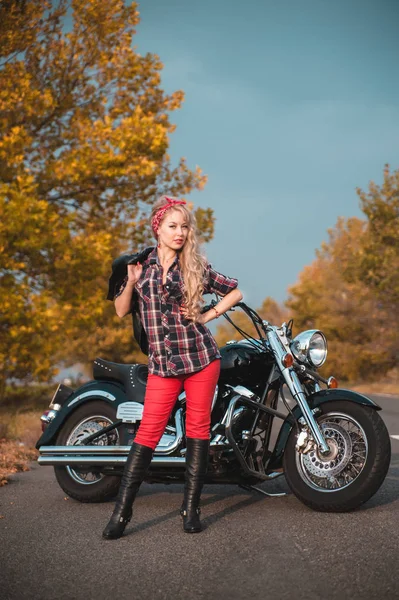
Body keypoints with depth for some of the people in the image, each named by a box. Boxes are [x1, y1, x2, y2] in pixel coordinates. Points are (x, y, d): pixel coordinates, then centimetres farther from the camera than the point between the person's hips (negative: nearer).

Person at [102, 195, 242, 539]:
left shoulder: (197, 267, 4)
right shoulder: (141, 263, 7)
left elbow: (235, 291, 14)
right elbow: (121, 311, 8)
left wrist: (207, 316, 1)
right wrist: (131, 280, -8)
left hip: (201, 355, 0)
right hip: (162, 361, 0)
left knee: (198, 427, 2)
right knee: (149, 429, -7)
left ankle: (191, 508, 11)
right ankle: (122, 511, -3)